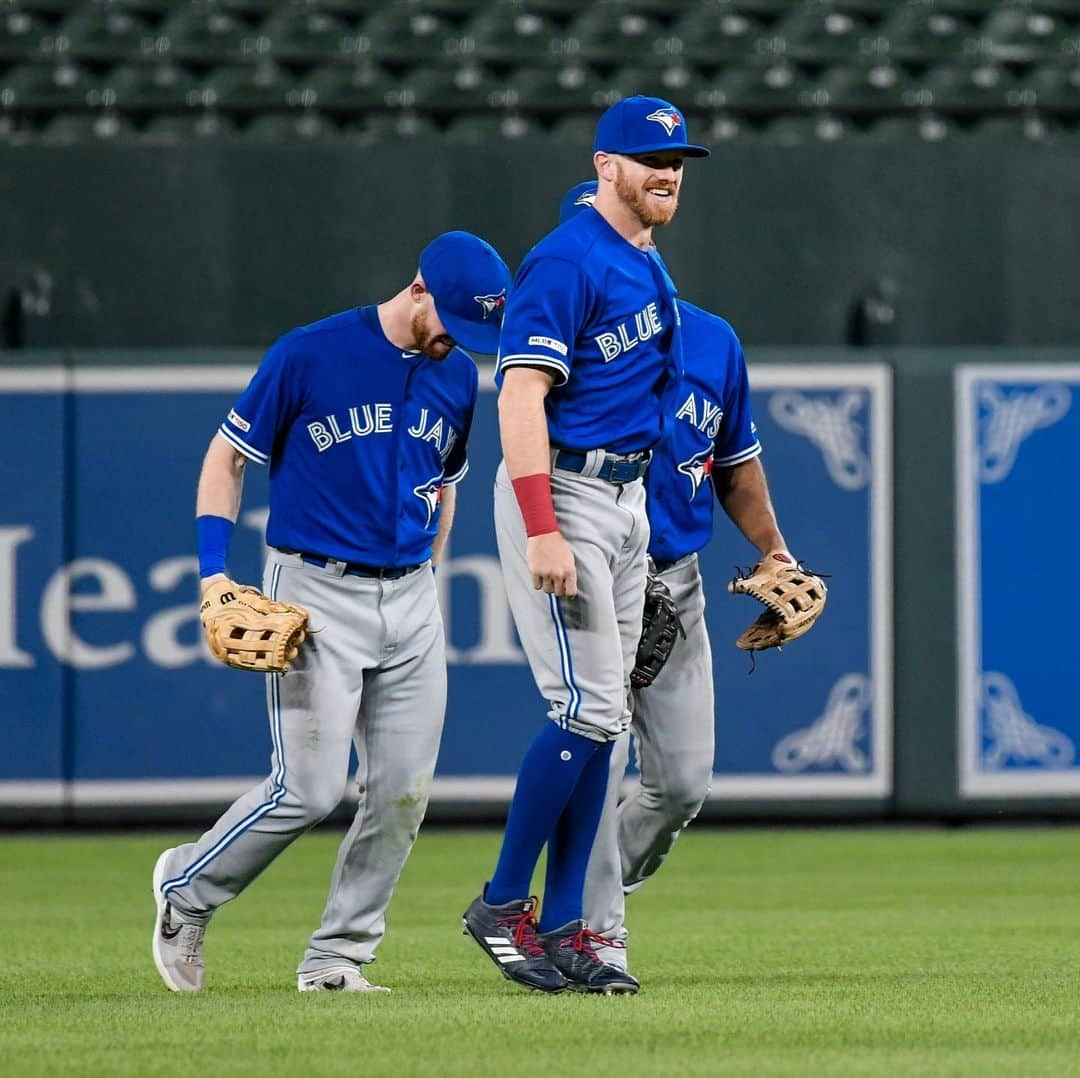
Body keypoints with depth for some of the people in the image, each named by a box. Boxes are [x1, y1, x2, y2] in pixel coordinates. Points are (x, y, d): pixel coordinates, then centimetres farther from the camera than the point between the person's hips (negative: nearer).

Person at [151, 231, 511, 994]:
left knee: (404, 793, -2)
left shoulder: (458, 376, 8)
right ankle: (187, 890, 12)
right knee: (311, 789, -11)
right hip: (315, 594, -5)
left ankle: (337, 956, 8)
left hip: (411, 600, 6)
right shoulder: (310, 355, -8)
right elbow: (226, 456, -3)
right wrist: (215, 575, -10)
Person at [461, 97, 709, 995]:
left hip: (628, 498, 9)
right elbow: (521, 397, -21)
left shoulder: (649, 268, 14)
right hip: (560, 491, -9)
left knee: (602, 718, 7)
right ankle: (502, 905, -1)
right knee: (588, 711, -12)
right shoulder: (569, 261, -14)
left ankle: (564, 927, 9)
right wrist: (543, 534, -27)